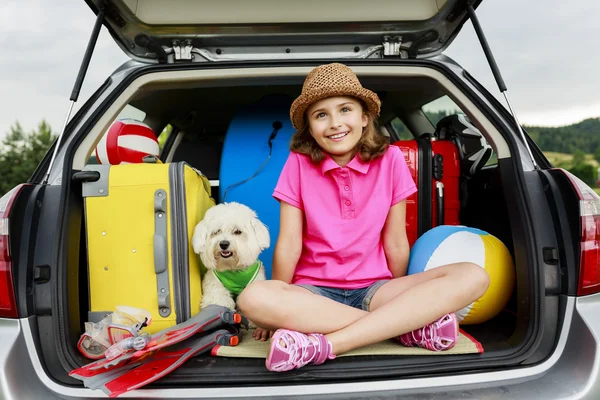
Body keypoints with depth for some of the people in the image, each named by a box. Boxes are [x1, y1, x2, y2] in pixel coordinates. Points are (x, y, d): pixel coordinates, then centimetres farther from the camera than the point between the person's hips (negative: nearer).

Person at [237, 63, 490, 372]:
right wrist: (280, 311, -3)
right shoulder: (299, 163, -4)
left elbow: (395, 243, 1)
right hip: (314, 290, 0)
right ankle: (410, 326, -24)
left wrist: (400, 299, 9)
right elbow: (289, 244, -5)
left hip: (373, 288, 1)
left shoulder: (389, 159, -3)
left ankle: (324, 344, -29)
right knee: (253, 299, -34)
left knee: (473, 277, -22)